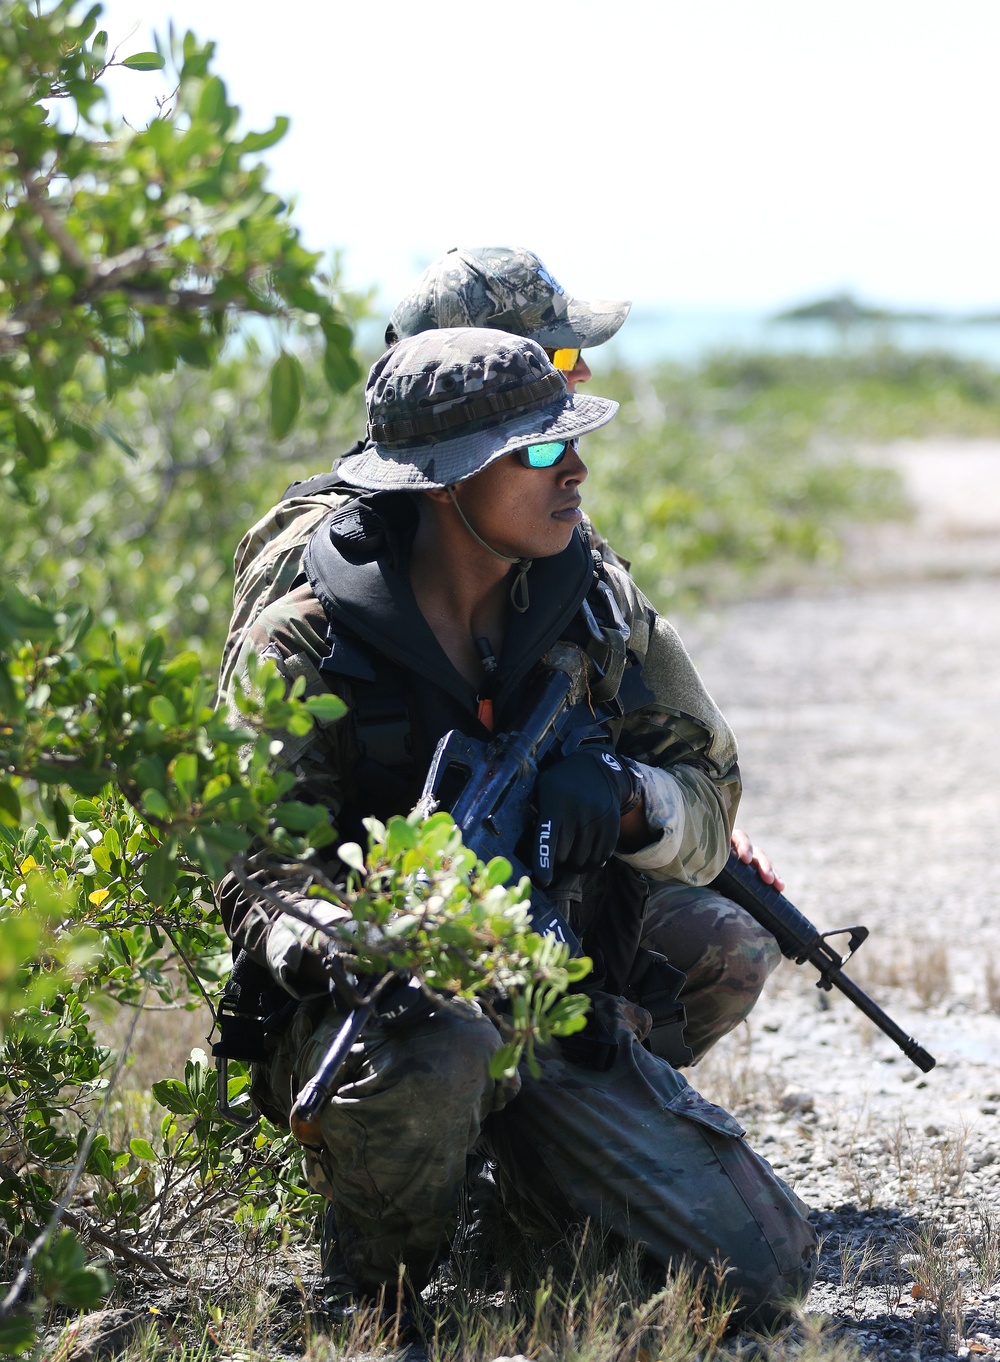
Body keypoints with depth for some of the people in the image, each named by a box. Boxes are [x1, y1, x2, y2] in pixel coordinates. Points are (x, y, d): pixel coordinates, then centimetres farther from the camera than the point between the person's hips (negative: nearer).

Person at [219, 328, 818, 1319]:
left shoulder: (597, 607, 3)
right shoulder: (302, 650, -10)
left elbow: (710, 806, 8)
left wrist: (626, 797, -17)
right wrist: (323, 940, -36)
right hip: (375, 1014, -4)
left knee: (766, 1268, -7)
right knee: (433, 1052, -41)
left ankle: (542, 1193, 21)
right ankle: (382, 1298, -9)